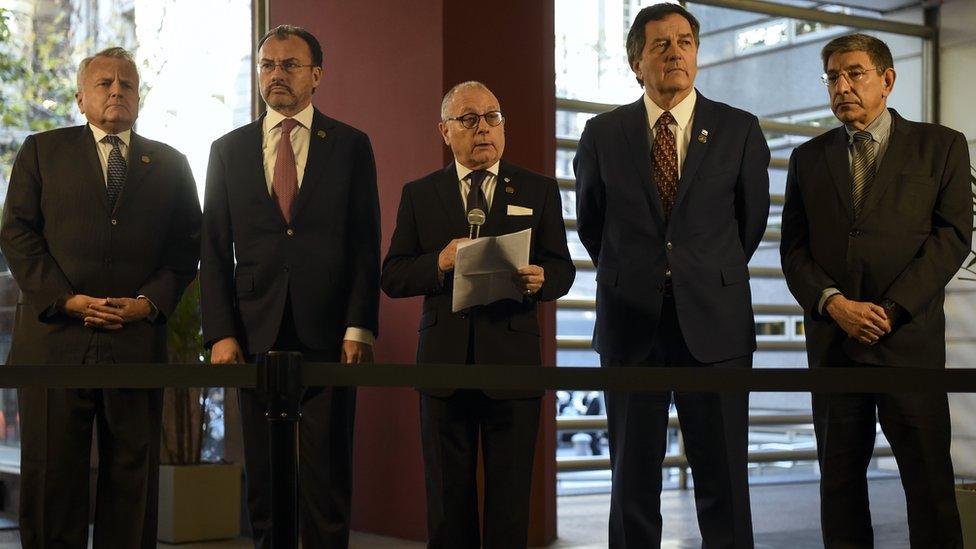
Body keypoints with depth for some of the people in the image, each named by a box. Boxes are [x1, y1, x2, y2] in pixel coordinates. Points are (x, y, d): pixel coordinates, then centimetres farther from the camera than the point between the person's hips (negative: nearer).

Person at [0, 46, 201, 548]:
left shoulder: (169, 164, 14)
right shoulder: (41, 152, 10)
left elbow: (187, 246, 9)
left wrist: (149, 303, -7)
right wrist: (66, 299, -10)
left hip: (138, 339, 1)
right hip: (55, 336, -1)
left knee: (133, 472, 4)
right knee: (51, 472, 2)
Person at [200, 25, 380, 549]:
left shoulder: (351, 145, 7)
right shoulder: (229, 150, 11)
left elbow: (366, 245, 2)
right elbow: (215, 250, 8)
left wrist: (359, 329, -8)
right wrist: (220, 333, -3)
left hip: (329, 335, -2)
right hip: (255, 335, 2)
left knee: (327, 472, 0)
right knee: (263, 475, 7)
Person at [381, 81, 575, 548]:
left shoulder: (539, 190, 9)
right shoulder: (419, 194, 9)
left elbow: (562, 269, 6)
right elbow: (392, 277, 4)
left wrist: (540, 280, -17)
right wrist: (440, 262, -15)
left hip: (513, 362, -1)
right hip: (444, 363, 1)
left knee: (510, 500, 3)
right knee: (448, 497, 8)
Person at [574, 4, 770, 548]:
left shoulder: (740, 130, 3)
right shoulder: (603, 133, 5)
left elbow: (753, 217, 13)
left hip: (713, 322, -1)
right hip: (631, 325, 1)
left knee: (725, 482, 2)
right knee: (633, 480, 8)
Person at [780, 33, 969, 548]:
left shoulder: (941, 146, 6)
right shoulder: (809, 158, 14)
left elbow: (952, 235, -3)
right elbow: (794, 249, 9)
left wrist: (890, 310, -12)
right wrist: (834, 303, -10)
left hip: (910, 337, -3)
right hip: (833, 341, 3)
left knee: (929, 478, -1)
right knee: (839, 476, 6)